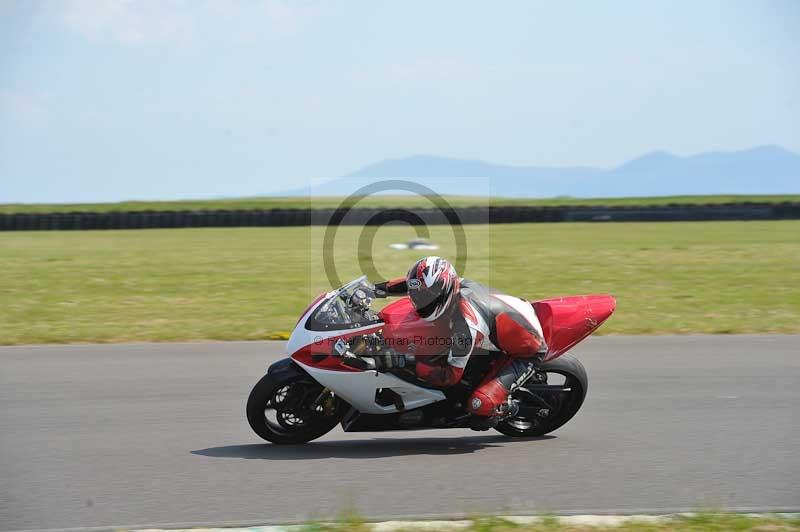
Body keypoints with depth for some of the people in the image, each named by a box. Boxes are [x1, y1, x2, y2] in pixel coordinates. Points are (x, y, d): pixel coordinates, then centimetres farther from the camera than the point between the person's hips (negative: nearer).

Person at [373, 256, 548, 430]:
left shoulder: (466, 325, -37)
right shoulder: (458, 284, -15)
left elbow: (451, 376, -29)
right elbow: (416, 283, 8)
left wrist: (407, 362, -33)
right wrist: (380, 287, 2)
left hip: (525, 353, -9)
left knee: (480, 405, -24)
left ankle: (507, 407, 10)